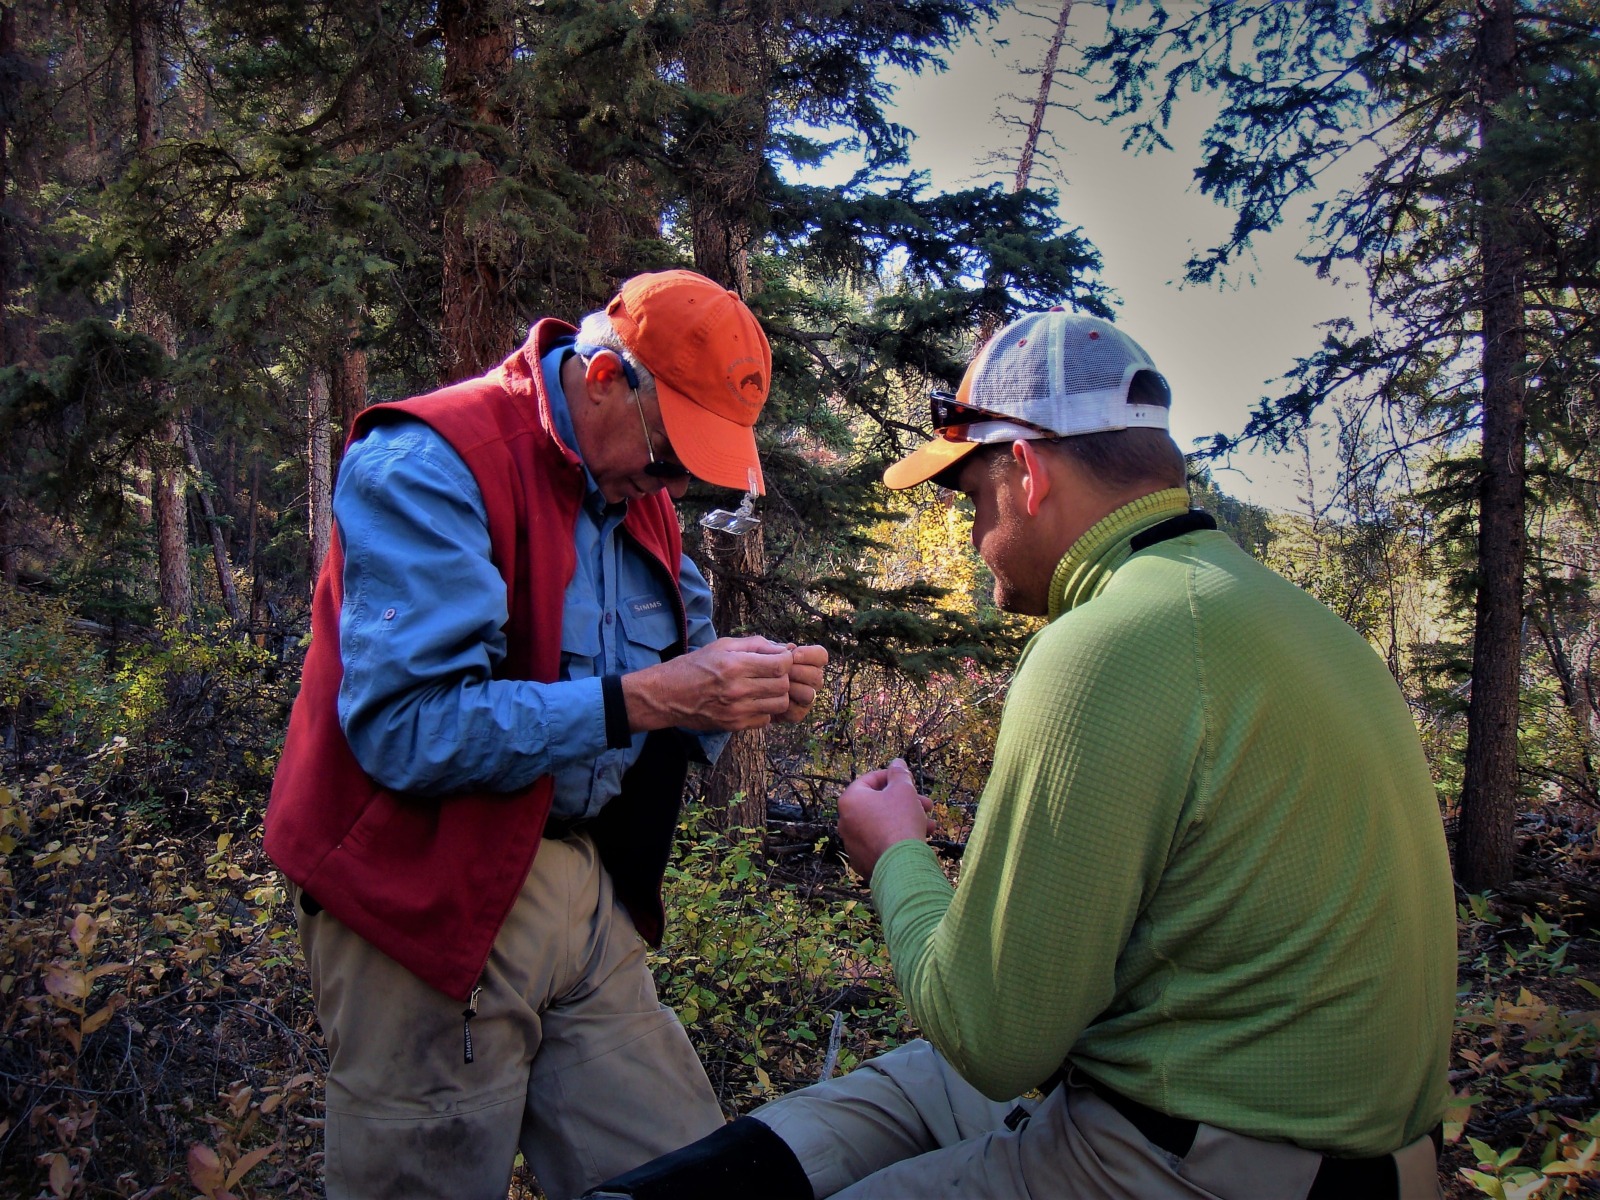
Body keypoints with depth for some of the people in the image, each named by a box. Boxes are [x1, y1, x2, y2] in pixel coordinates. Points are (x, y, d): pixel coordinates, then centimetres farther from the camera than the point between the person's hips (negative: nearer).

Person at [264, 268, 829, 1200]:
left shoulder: (635, 488, 10)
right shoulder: (430, 466, -16)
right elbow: (408, 727, -26)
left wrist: (747, 686, -7)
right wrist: (642, 699, -28)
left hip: (588, 893, 7)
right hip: (433, 905, -7)